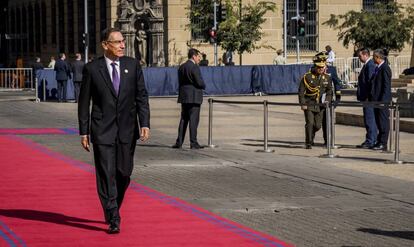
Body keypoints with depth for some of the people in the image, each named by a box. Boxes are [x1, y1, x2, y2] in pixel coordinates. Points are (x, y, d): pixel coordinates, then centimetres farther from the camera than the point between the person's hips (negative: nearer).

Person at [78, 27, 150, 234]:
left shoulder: (133, 65, 4)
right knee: (106, 176, -7)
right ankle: (113, 219, -6)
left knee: (123, 174, 8)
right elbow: (84, 102, 2)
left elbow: (141, 96, 4)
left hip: (127, 130, 3)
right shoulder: (92, 69, -2)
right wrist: (84, 132, -1)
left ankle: (112, 209, 32)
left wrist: (145, 124, -7)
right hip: (103, 131, -3)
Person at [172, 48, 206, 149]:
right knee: (193, 119, -5)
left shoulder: (181, 67, 12)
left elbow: (180, 82, 14)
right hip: (194, 97, -7)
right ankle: (193, 143, -5)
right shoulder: (194, 67, -13)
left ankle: (179, 142, 11)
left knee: (184, 119, 12)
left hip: (184, 97, 7)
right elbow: (199, 82, -17)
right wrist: (204, 86, 4)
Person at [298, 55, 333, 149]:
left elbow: (329, 91, 16)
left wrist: (327, 100, 0)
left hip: (320, 106, 3)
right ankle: (308, 143, 0)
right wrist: (302, 104, -11)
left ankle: (311, 137, 32)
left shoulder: (327, 77, 4)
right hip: (309, 105, -3)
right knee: (310, 123, -11)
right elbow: (301, 91, -5)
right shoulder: (307, 77, -7)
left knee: (318, 125, 4)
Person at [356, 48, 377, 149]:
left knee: (369, 120, -7)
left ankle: (370, 141, -5)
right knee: (370, 120, 13)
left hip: (368, 98, -11)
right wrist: (361, 96, 22)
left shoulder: (370, 65, -16)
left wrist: (367, 97, -21)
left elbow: (370, 82, -21)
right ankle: (373, 141, 18)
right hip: (366, 98, 11)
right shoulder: (367, 65, 17)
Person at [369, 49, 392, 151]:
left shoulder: (385, 68, -14)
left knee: (383, 121, -4)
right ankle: (380, 141, 20)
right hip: (376, 100, 10)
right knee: (378, 121, 13)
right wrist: (371, 97, 17)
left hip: (382, 100, -10)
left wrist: (382, 100, -21)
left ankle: (383, 143, -2)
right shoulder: (377, 68, 15)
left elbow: (386, 86, -18)